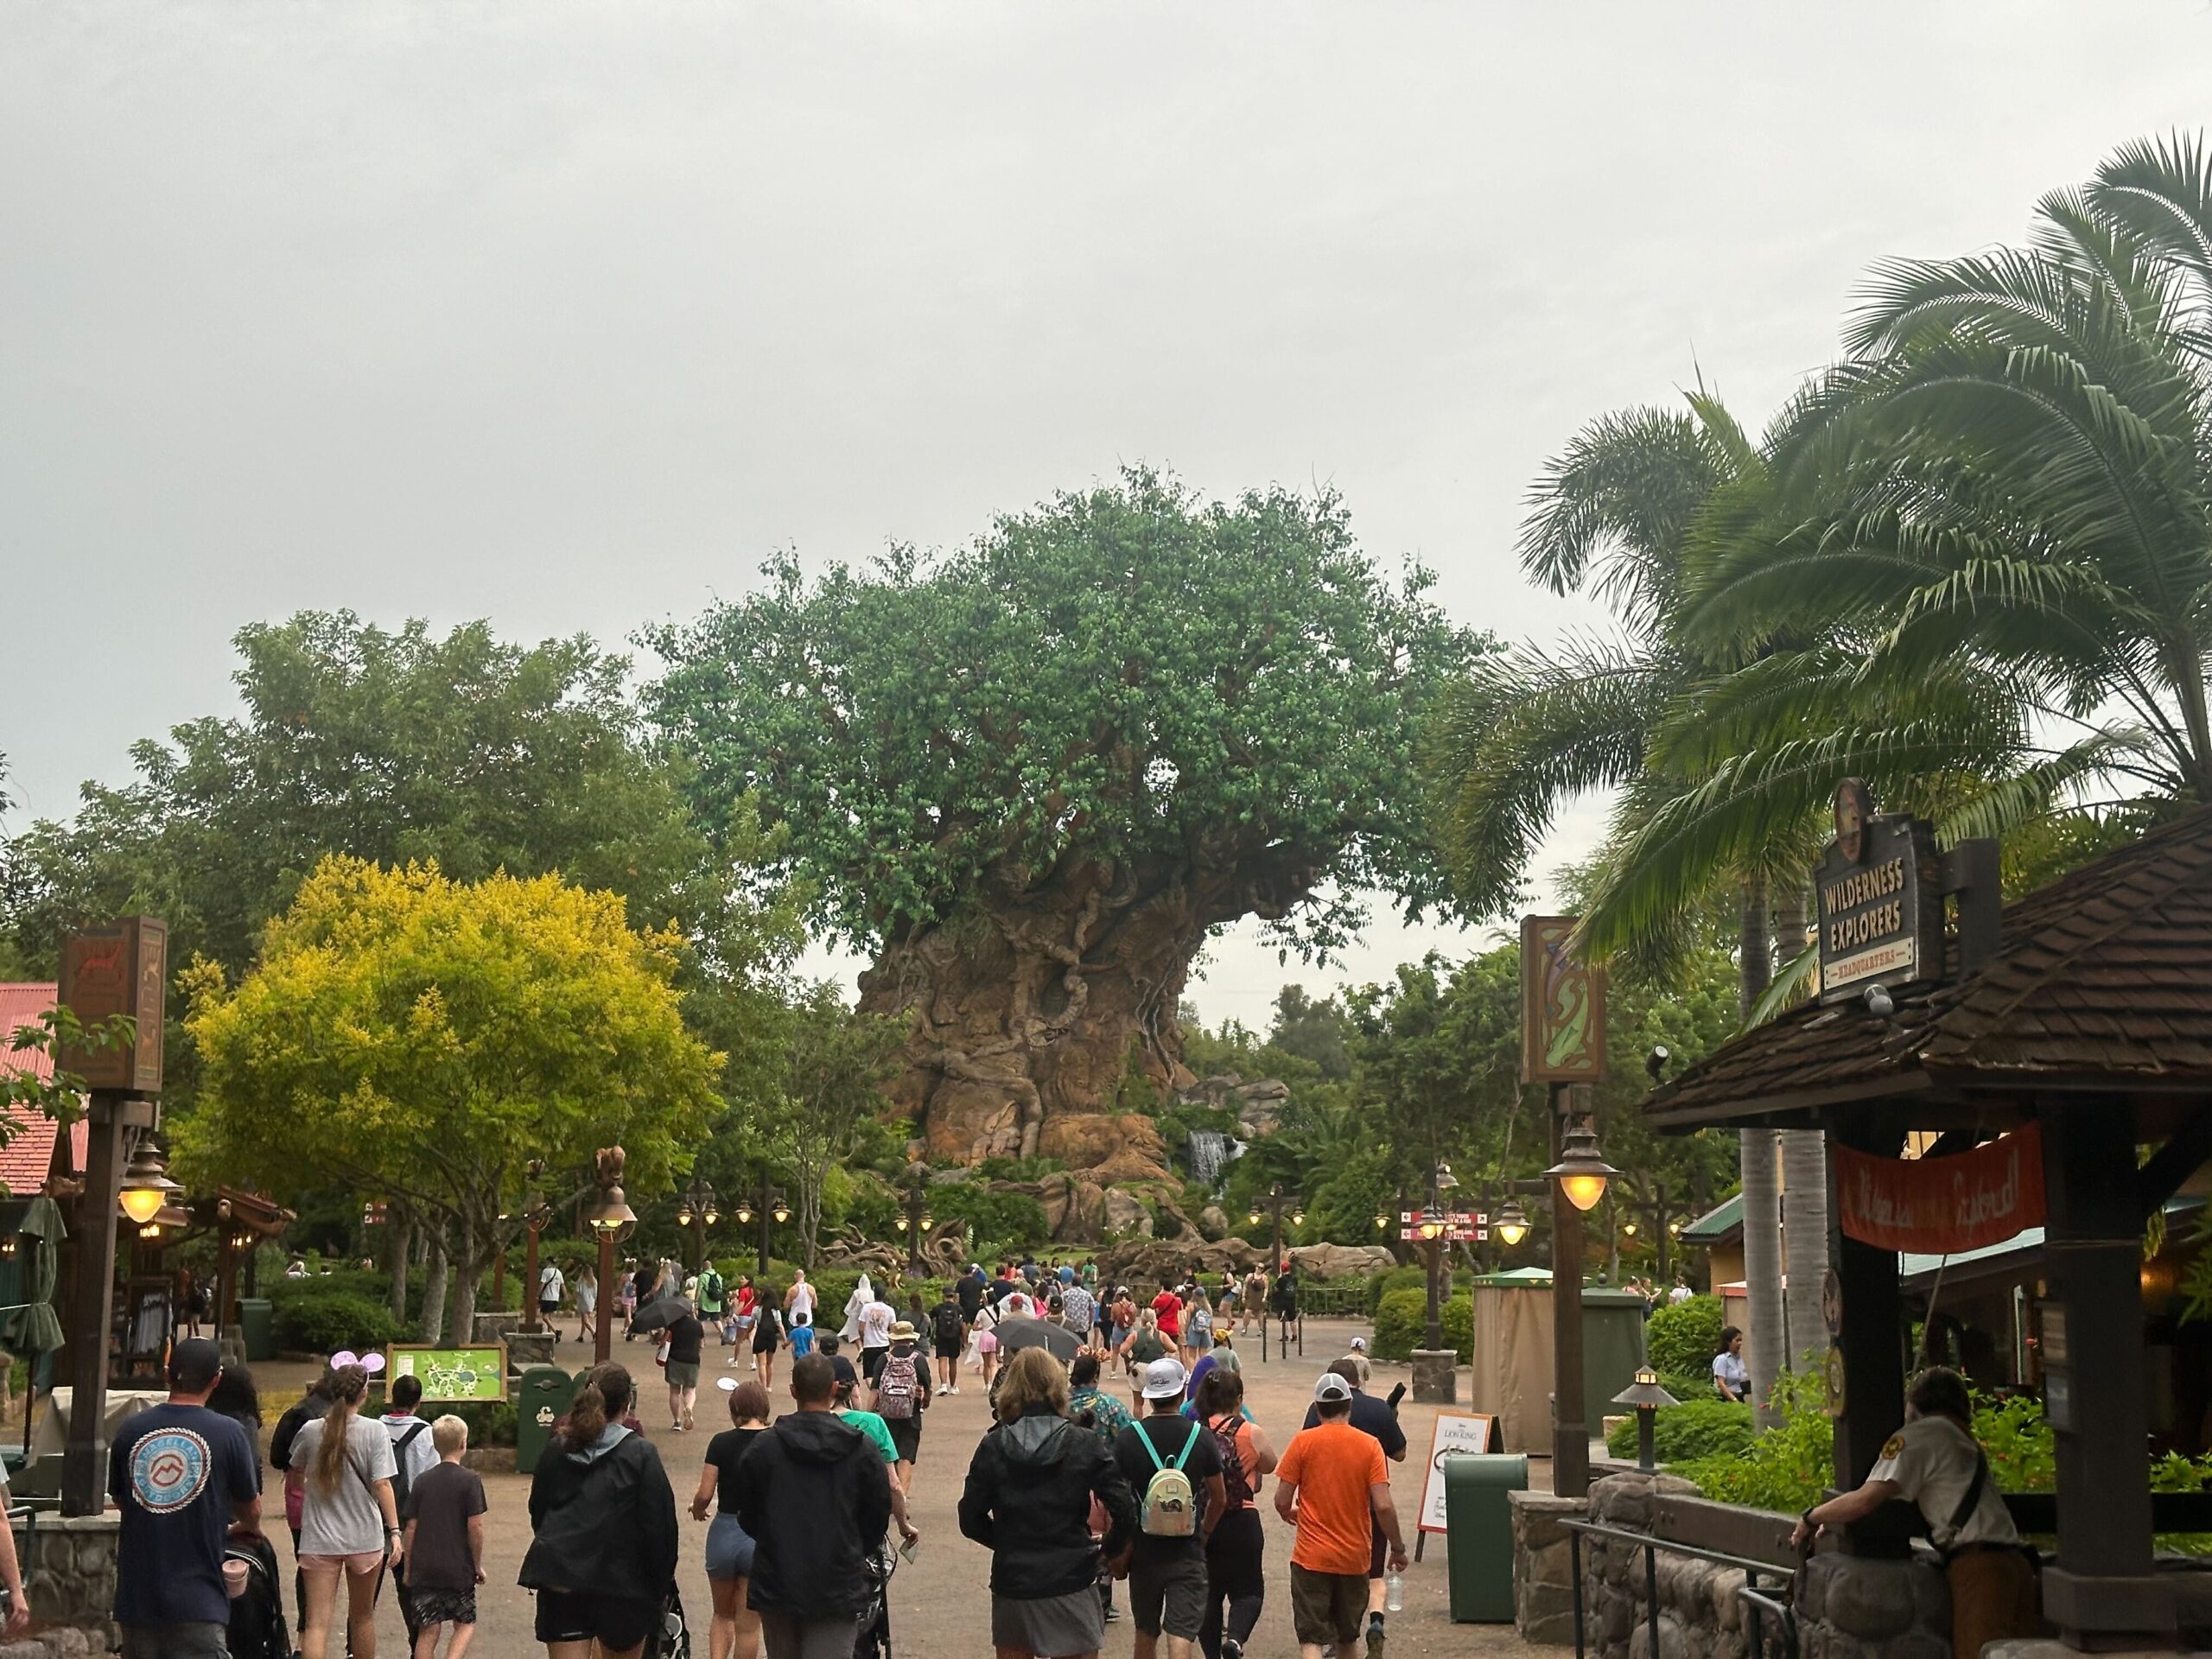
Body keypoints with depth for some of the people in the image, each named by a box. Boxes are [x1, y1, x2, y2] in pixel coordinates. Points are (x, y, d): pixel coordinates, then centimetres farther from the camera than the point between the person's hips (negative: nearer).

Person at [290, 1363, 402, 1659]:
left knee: (317, 1623, -5)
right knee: (363, 1615, 17)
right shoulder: (374, 1431, -8)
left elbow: (294, 1469, 20)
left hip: (318, 1538, 1)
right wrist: (395, 1530, -10)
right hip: (364, 1536, -1)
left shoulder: (311, 1430, 1)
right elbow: (382, 1484, -13)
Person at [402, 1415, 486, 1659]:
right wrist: (478, 1564, 1)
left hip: (424, 1569, 3)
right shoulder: (470, 1480, -7)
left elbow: (411, 1527, 5)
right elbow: (475, 1526, -10)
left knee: (428, 1630, 6)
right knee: (465, 1624, 11)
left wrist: (409, 1568, 13)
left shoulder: (421, 1481, 4)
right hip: (459, 1568, -3)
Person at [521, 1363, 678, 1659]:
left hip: (559, 1581, 2)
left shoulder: (557, 1449, 5)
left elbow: (537, 1512, 14)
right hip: (622, 1582, -2)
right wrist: (661, 1587, 3)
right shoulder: (640, 1454, -7)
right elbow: (659, 1524, -7)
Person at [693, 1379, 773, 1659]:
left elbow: (705, 1494, -8)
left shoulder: (721, 1443, -5)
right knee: (748, 1625, 11)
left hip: (724, 1533, 1)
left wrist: (697, 1509, 13)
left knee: (722, 1615, 21)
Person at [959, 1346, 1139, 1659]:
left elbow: (970, 1520, -2)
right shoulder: (1084, 1445, -6)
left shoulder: (993, 1447, -4)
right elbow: (1124, 1512, -10)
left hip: (1012, 1583, 1)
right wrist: (1110, 1551, 8)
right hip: (1072, 1583, -1)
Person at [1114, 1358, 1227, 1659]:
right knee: (1181, 1634, -5)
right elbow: (1219, 1498, 4)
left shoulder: (1129, 1438, -7)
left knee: (1146, 1632, 19)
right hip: (1188, 1554, -1)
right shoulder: (1201, 1438, -5)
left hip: (1143, 1552, 1)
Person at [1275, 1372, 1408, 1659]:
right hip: (1354, 1558, 2)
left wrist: (1289, 1514, 17)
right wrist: (1398, 1548, 4)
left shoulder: (1302, 1442, -7)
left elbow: (1282, 1501, -6)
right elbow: (1383, 1506, -10)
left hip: (1311, 1557, -2)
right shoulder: (1369, 1445, -5)